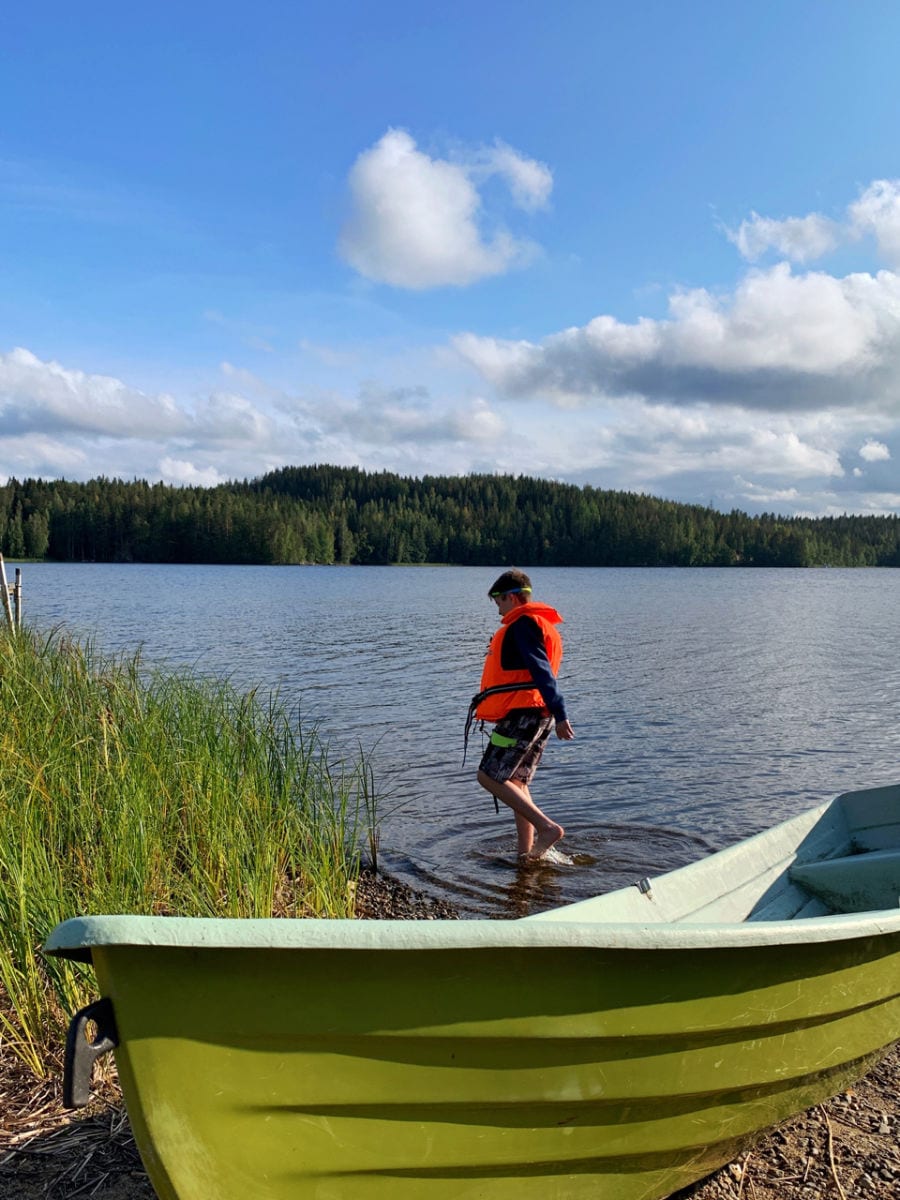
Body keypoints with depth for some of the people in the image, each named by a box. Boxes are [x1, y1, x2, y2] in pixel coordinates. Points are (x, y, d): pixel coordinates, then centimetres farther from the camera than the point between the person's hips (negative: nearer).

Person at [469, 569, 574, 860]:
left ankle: (547, 827, -13)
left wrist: (559, 714, -27)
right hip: (539, 714, 10)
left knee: (489, 777, -8)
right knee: (517, 783, 13)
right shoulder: (541, 624, 21)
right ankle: (526, 852, 14)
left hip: (522, 714, -10)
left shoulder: (522, 624, -10)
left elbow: (542, 672, -20)